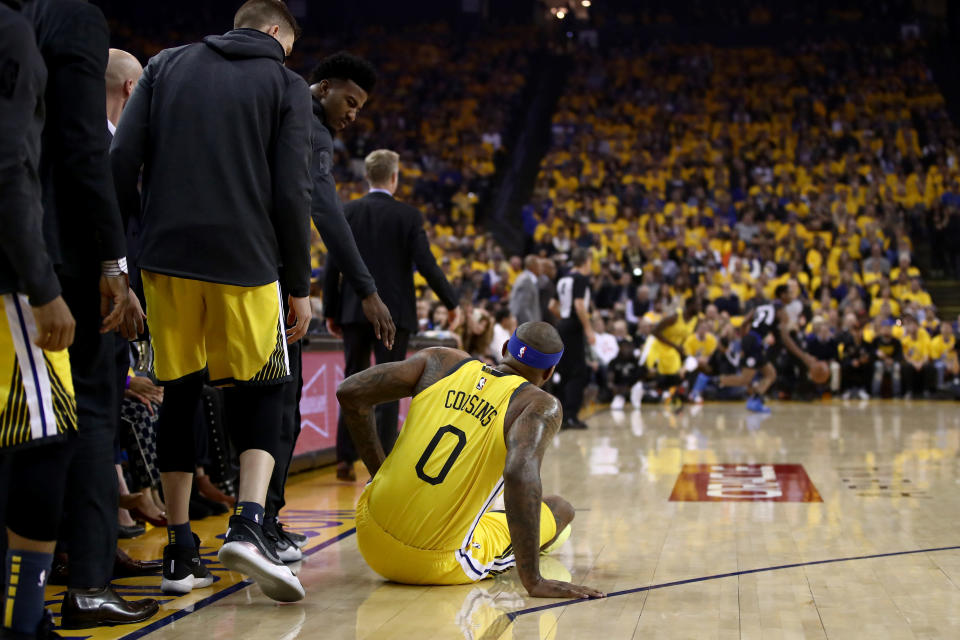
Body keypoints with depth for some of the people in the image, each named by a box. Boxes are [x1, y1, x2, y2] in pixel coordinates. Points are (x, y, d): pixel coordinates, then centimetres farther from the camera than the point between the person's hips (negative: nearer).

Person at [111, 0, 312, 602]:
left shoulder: (168, 64, 14)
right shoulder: (286, 83, 6)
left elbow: (121, 161, 4)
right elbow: (292, 194, -2)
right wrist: (300, 286, 3)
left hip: (167, 259, 3)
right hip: (246, 261, -3)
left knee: (180, 397, 12)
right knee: (261, 393, 11)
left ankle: (181, 553, 14)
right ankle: (249, 523, -10)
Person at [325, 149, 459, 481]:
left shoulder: (346, 213, 2)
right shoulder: (408, 215, -6)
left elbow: (332, 267, 2)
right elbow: (426, 265, -9)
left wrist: (331, 312, 10)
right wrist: (451, 302, 4)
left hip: (354, 313, 3)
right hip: (393, 313, -3)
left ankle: (345, 459, 8)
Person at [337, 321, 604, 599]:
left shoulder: (441, 360, 4)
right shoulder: (542, 406, -7)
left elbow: (350, 392, 1)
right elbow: (520, 474, -27)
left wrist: (380, 471, 12)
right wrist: (533, 582, -23)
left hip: (371, 543, 4)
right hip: (438, 567, -4)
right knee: (561, 509, 16)